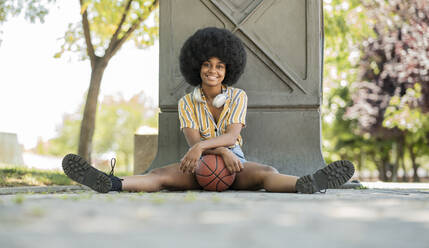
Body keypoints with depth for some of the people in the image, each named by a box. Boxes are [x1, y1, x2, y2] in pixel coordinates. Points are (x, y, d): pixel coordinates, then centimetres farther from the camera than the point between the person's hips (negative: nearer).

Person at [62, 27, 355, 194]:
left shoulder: (238, 96, -1)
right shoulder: (187, 102, 1)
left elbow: (231, 136, -17)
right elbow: (193, 139, -14)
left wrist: (202, 146, -36)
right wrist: (223, 152, -33)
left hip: (235, 164, -1)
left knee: (266, 174, -35)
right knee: (160, 175, -30)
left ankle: (307, 185, -66)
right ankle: (111, 184, -58)